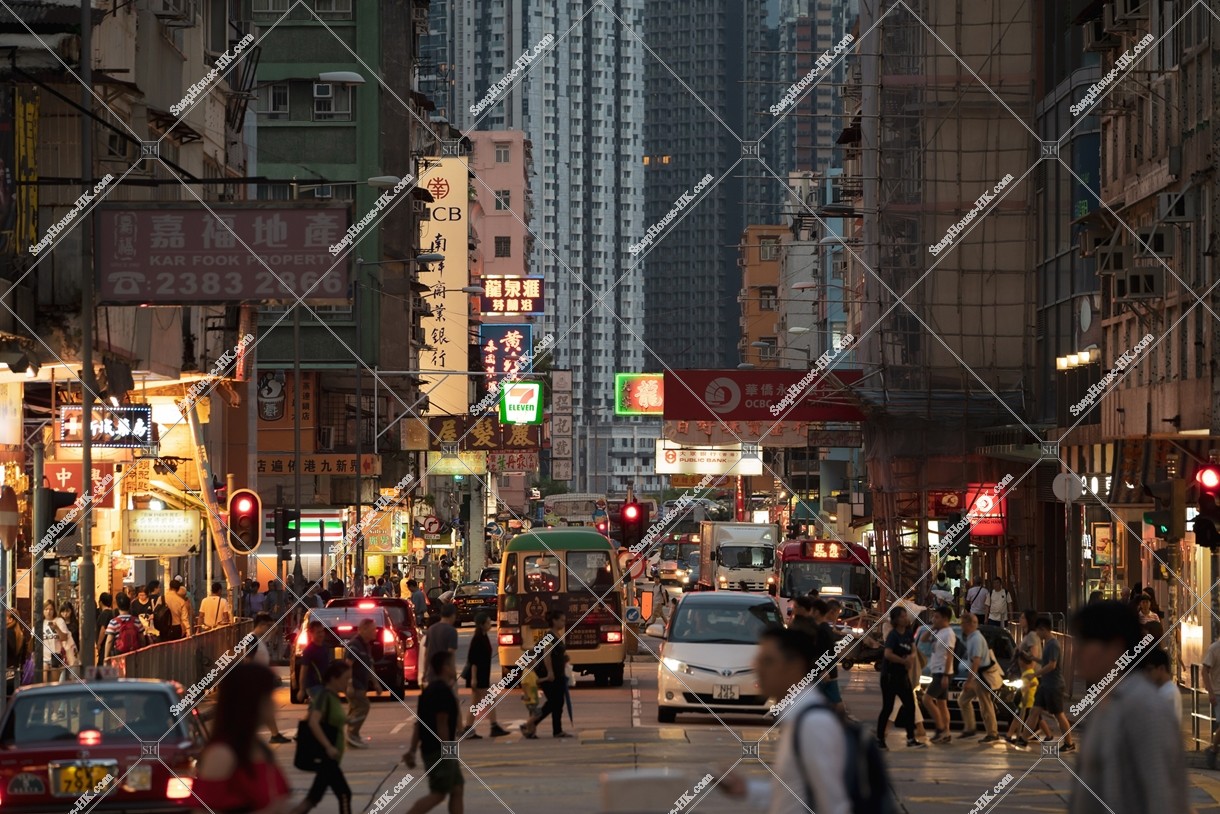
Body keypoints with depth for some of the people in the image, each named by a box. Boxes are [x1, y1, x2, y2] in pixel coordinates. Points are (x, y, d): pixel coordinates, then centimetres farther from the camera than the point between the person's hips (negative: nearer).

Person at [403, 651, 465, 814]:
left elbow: (419, 723, 14)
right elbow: (442, 723, -20)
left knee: (457, 789, 11)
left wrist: (412, 750, 15)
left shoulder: (430, 690, 13)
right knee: (438, 794, -8)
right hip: (439, 750, -10)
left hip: (430, 749, 10)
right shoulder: (444, 692, -15)